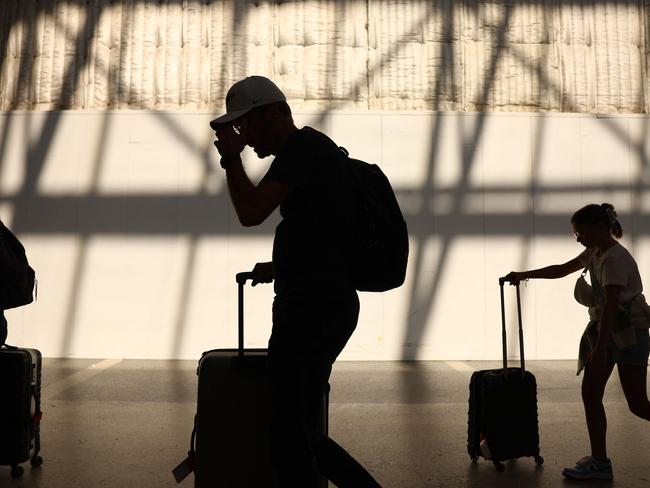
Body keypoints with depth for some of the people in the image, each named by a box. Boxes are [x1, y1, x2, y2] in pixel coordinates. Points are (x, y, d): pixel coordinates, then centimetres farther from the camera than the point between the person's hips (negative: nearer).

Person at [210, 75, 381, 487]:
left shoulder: (302, 148, -10)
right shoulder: (313, 151, 22)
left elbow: (251, 212, -21)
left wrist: (231, 157, -7)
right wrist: (280, 267, 24)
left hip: (312, 310, -11)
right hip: (328, 304, 11)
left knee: (289, 436, -4)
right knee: (300, 434, 15)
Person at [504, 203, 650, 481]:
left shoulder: (614, 258, -21)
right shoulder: (594, 253, 9)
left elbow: (610, 306, -28)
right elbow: (561, 270, 23)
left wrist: (600, 350, -32)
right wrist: (525, 275, 18)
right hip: (603, 329, 9)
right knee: (590, 393, 2)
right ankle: (599, 461, 6)